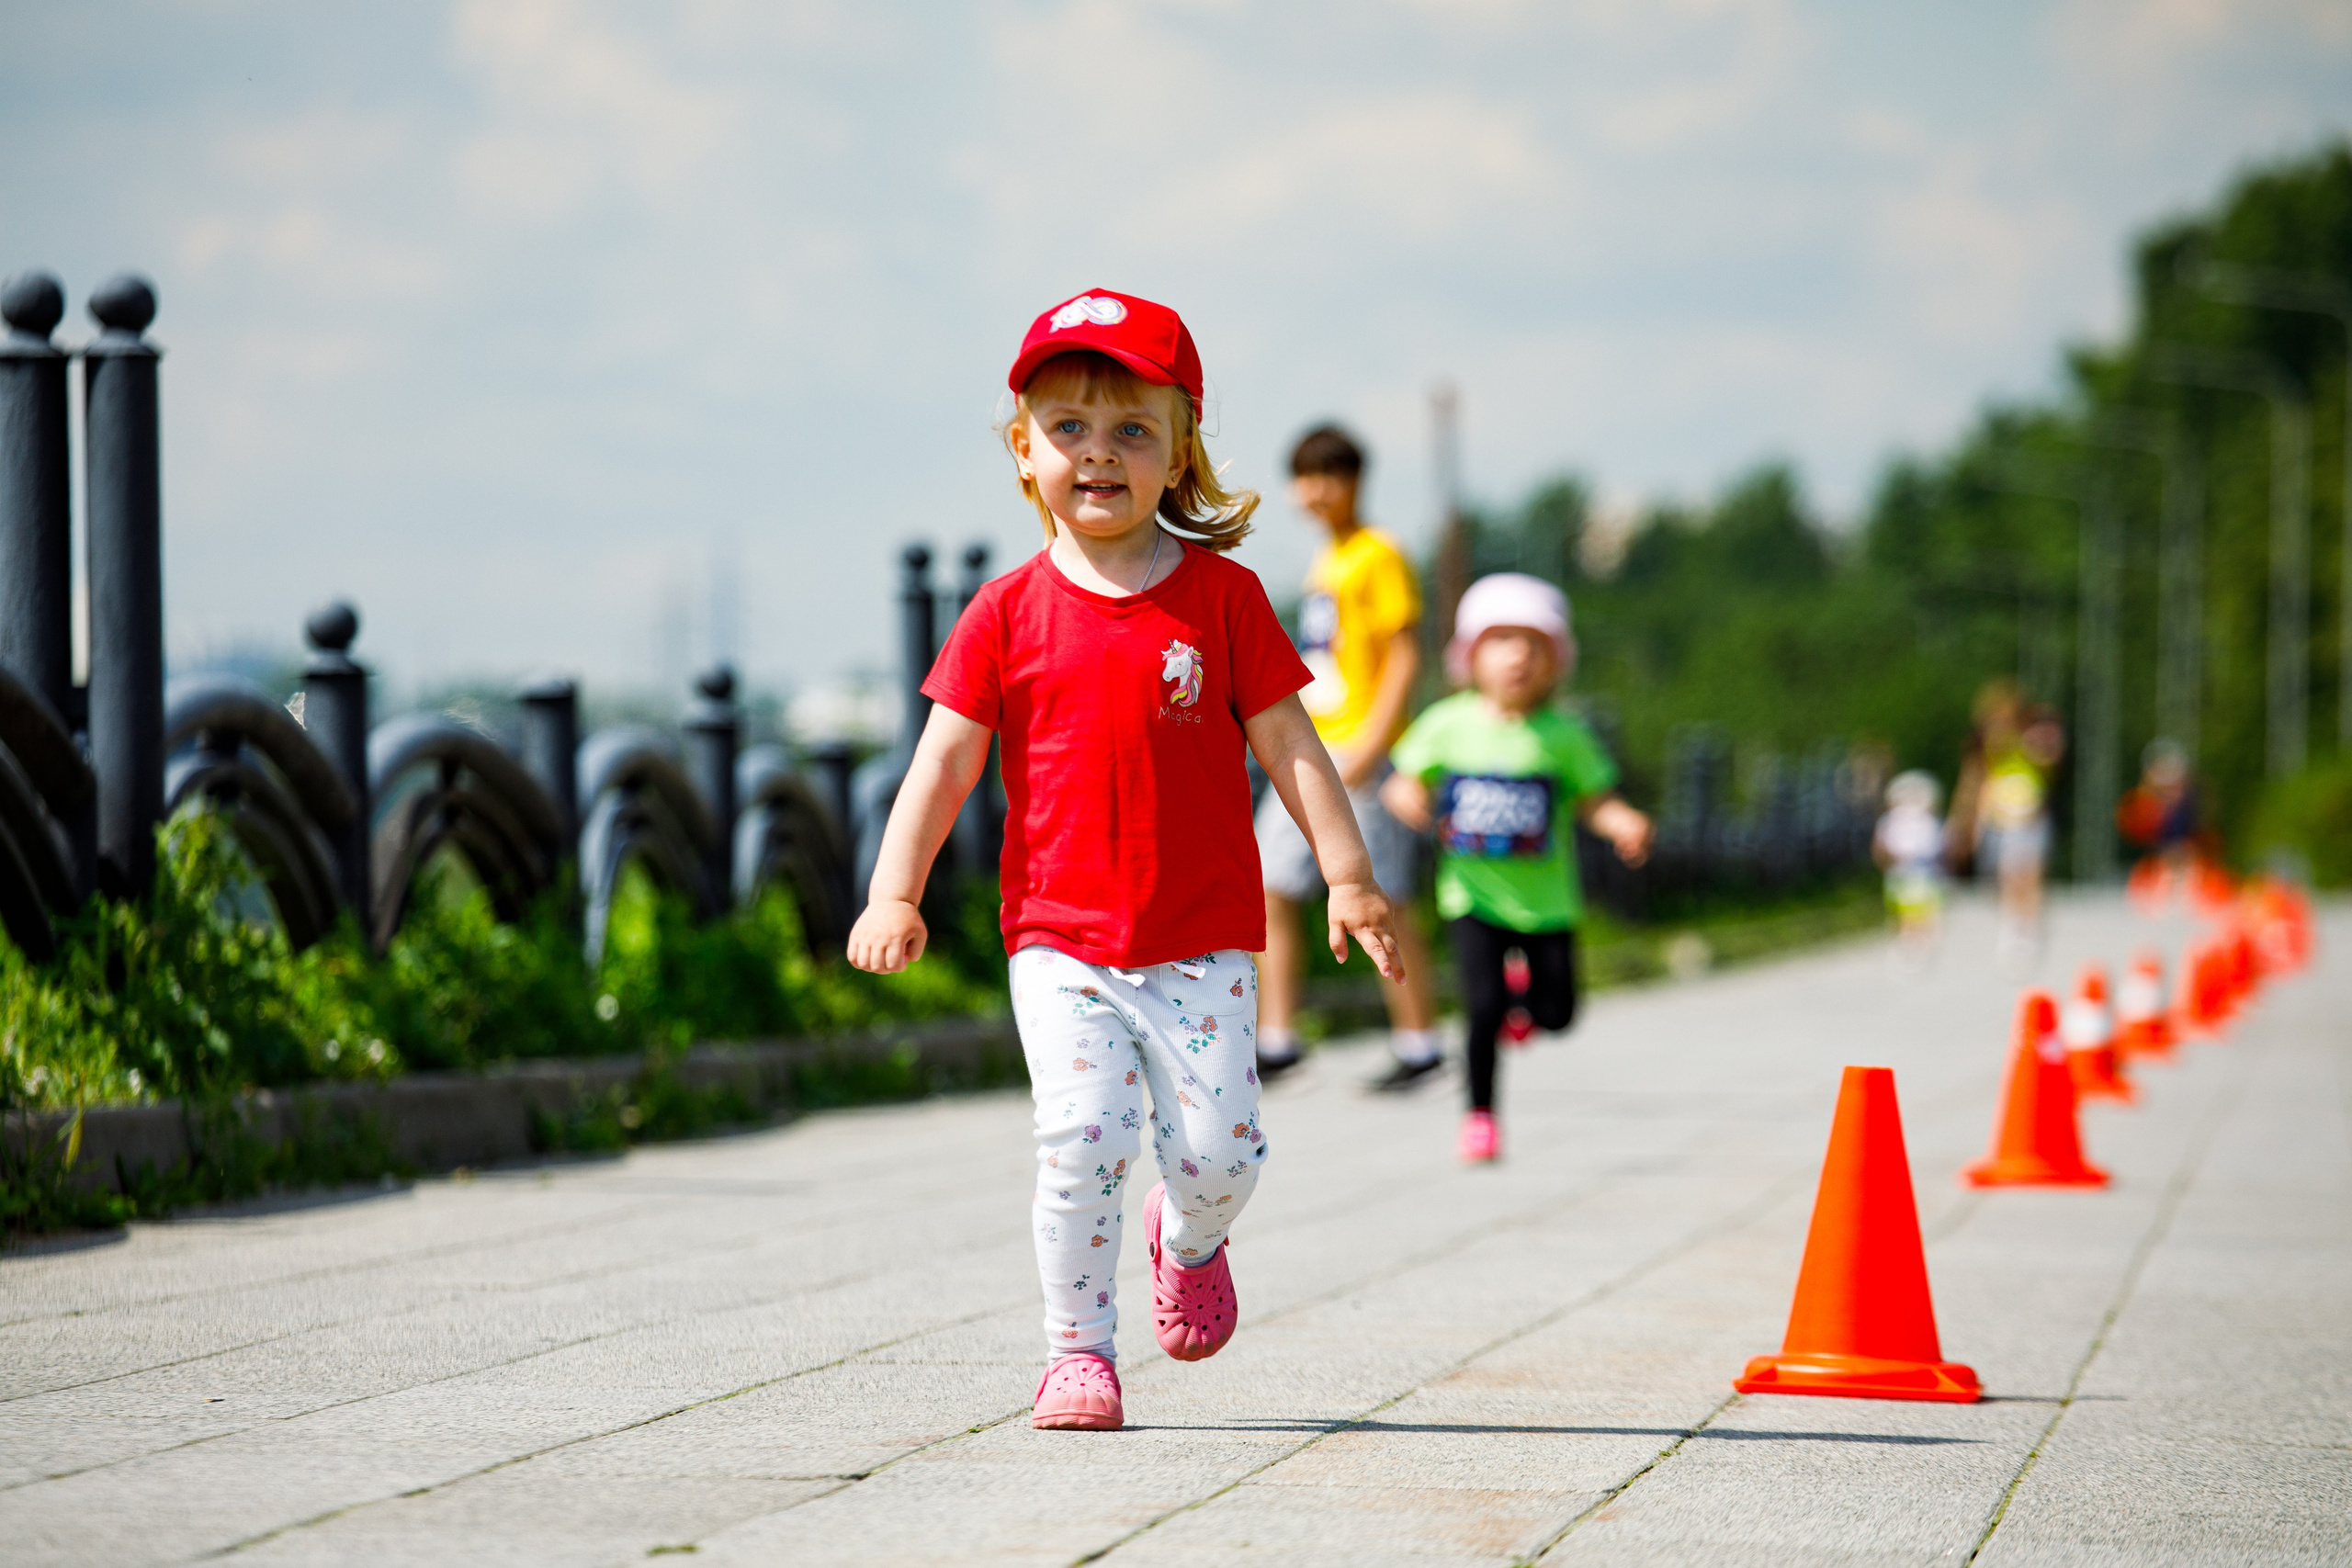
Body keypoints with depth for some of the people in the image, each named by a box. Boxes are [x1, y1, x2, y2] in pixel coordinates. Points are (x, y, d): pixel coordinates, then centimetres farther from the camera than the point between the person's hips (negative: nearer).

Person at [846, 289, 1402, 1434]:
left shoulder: (1221, 597, 1)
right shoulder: (1011, 612, 1)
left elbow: (1287, 745, 3)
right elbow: (945, 759, 2)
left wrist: (1347, 878, -2)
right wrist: (894, 893, -7)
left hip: (1202, 940, 0)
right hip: (1060, 940, 0)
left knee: (1216, 1145, -4)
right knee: (1082, 1137, -12)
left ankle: (1189, 1240, 31)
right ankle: (1078, 1350, 1)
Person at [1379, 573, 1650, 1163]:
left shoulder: (1563, 734, -5)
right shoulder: (1447, 725, -3)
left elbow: (1594, 799, -1)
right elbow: (1408, 779, 5)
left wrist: (1623, 825, -21)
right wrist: (1407, 797, -18)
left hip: (1545, 898, 1)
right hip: (1474, 896, -1)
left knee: (1557, 1013, 1)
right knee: (1484, 1006, -12)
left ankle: (1526, 989, 38)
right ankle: (1480, 1114, 7)